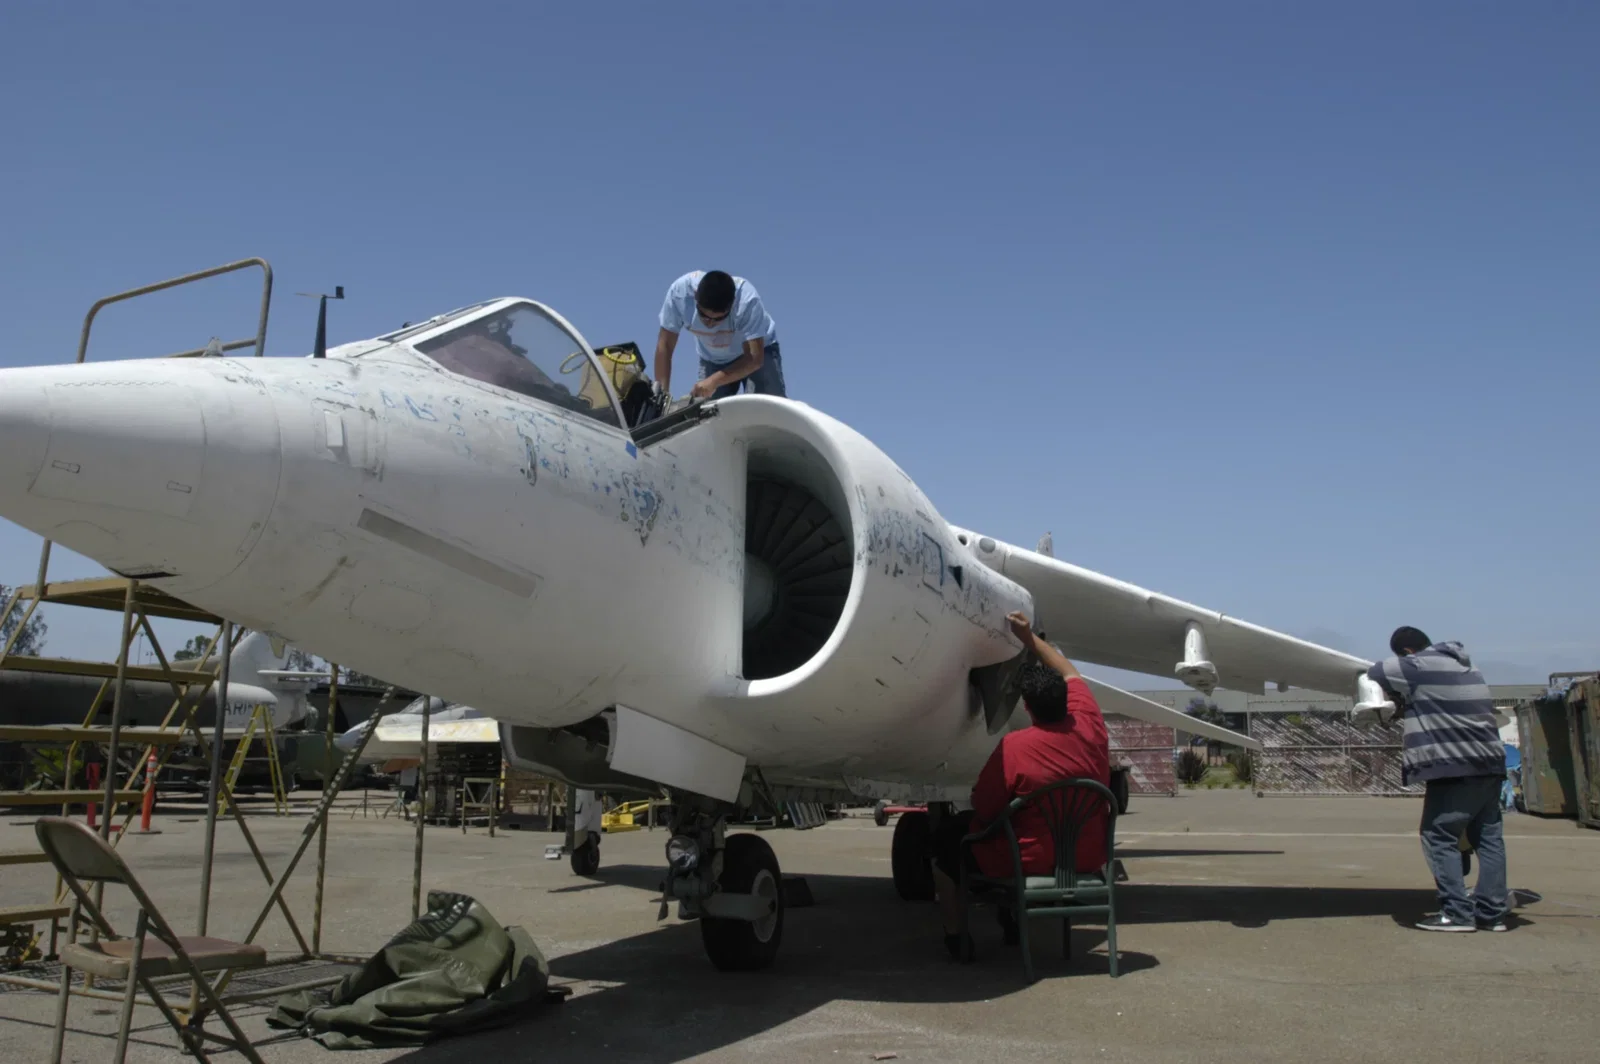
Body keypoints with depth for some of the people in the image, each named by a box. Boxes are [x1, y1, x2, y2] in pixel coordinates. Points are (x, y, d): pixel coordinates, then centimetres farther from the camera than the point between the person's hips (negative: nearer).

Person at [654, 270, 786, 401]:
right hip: (714, 360, 2)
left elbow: (755, 358, -36)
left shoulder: (747, 300, -36)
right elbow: (665, 346, -22)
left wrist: (714, 381, -46)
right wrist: (663, 393, -27)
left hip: (756, 350, -2)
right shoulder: (680, 291, -30)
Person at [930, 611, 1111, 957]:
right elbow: (1071, 675, 10)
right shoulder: (1090, 728, -9)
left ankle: (955, 935, 20)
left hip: (1029, 863, -6)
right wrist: (1030, 638, 14)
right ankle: (1015, 922, 43)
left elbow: (982, 808, -14)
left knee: (947, 835, 18)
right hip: (1087, 859, 6)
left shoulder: (1013, 747, -25)